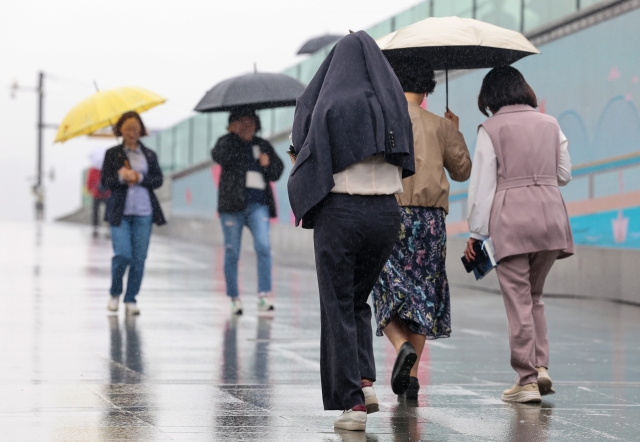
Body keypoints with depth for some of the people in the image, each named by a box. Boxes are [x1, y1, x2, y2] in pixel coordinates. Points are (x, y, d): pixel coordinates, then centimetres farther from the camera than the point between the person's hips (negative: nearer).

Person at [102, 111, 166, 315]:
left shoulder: (149, 155, 12)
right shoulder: (112, 154, 8)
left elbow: (158, 180, 4)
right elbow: (105, 181, 1)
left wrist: (140, 178, -12)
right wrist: (120, 178, -18)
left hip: (143, 213, 2)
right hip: (120, 212, -2)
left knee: (139, 258, -2)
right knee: (122, 254, -12)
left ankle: (131, 299, 9)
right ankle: (115, 293, 12)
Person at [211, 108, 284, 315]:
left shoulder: (263, 145, 16)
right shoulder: (227, 142, 6)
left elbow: (277, 172, 17)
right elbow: (219, 156, -16)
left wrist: (268, 164, -3)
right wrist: (235, 134, -16)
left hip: (258, 204, 2)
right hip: (232, 204, -1)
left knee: (263, 246, -16)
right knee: (232, 253, 2)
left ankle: (264, 296, -18)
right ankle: (234, 299, 12)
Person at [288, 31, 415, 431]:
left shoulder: (330, 106, -7)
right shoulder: (394, 106, 5)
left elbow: (310, 162, -8)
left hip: (340, 213, -4)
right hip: (387, 213, 4)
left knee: (338, 308, 4)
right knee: (358, 300, 22)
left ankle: (352, 403, -2)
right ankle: (366, 382, 5)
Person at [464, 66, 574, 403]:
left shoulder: (491, 129, -2)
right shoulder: (549, 124, 10)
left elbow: (482, 183, -3)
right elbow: (564, 174, 15)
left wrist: (476, 232, 2)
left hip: (511, 218, -4)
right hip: (550, 213, 4)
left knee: (518, 299, 0)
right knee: (534, 295, 17)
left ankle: (527, 379, -2)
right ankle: (541, 365, 3)